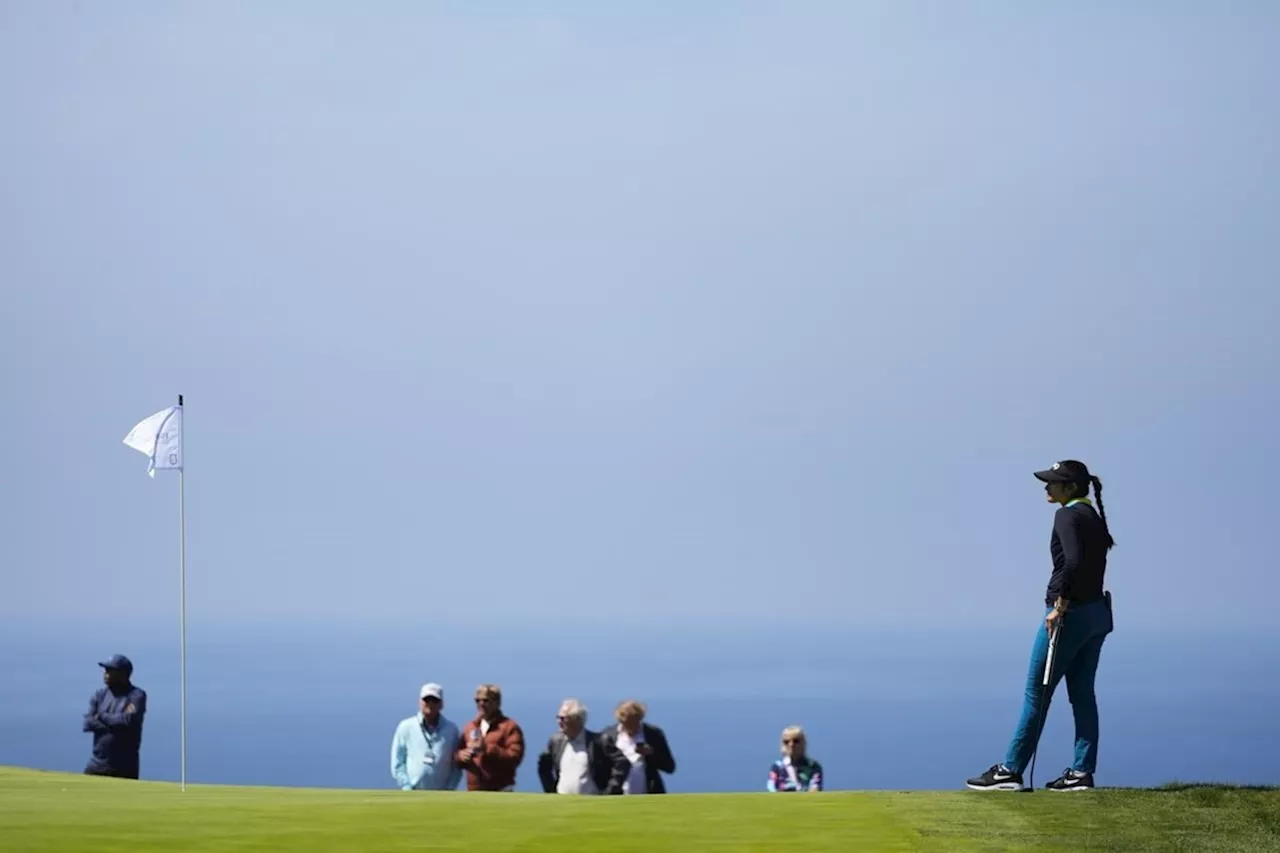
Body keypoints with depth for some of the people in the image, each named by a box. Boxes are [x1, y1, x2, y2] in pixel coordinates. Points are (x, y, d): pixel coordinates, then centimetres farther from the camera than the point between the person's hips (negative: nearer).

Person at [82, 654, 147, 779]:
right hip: (97, 764, 5)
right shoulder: (100, 694, 10)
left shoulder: (136, 695, -5)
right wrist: (117, 722, -14)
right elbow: (88, 723, -3)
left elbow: (129, 721, -22)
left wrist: (102, 717, -9)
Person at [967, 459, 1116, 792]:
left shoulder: (1067, 516, -12)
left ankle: (1010, 770, 0)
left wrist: (1059, 606, -22)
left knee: (1036, 692, -3)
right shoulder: (1094, 517, 15)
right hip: (1097, 612, 9)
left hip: (1070, 614, -9)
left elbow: (1073, 562, -26)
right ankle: (1082, 772, 8)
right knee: (1082, 693, 9)